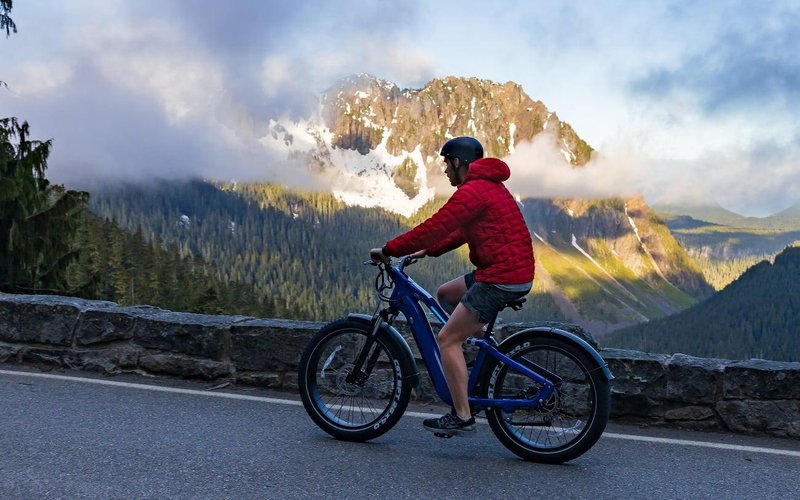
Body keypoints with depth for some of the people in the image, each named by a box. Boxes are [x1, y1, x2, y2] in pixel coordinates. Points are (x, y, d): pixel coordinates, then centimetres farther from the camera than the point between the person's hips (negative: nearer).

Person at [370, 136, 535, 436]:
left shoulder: (471, 192, -14)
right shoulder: (490, 186, 19)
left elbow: (434, 228, -17)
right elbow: (462, 232, 25)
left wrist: (388, 250, -7)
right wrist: (427, 252, 19)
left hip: (501, 278, -10)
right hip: (516, 273, 10)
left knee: (447, 339, -5)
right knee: (445, 294, 24)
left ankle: (462, 417, -2)